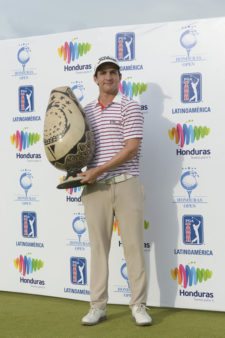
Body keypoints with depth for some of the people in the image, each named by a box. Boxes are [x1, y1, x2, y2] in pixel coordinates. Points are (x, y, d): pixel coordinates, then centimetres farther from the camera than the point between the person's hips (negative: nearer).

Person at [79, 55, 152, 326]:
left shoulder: (129, 107, 0)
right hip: (94, 187, 4)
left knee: (133, 245, -1)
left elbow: (132, 148, -10)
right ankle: (98, 306, 13)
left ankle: (138, 306, 7)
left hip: (125, 184, -4)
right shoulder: (86, 111, 14)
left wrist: (98, 171, -14)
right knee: (98, 245, 6)